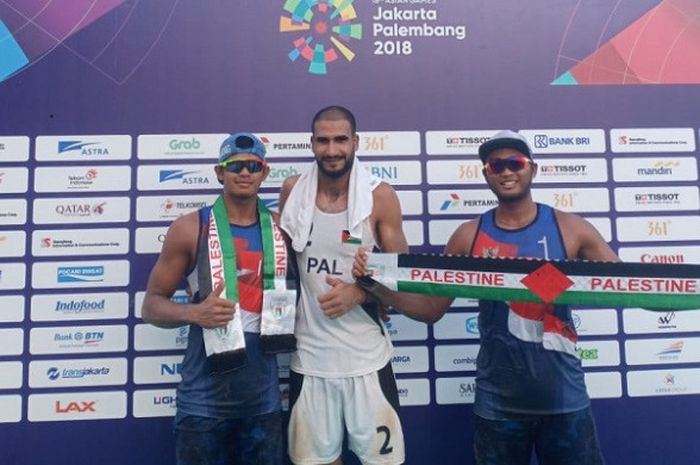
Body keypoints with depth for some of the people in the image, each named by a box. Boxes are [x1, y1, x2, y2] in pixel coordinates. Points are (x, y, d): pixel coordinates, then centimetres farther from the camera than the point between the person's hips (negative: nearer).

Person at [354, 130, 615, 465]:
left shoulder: (569, 228, -4)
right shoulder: (468, 237, -2)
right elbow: (431, 307, 0)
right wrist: (374, 284, -13)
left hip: (563, 398, 0)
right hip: (497, 403, 1)